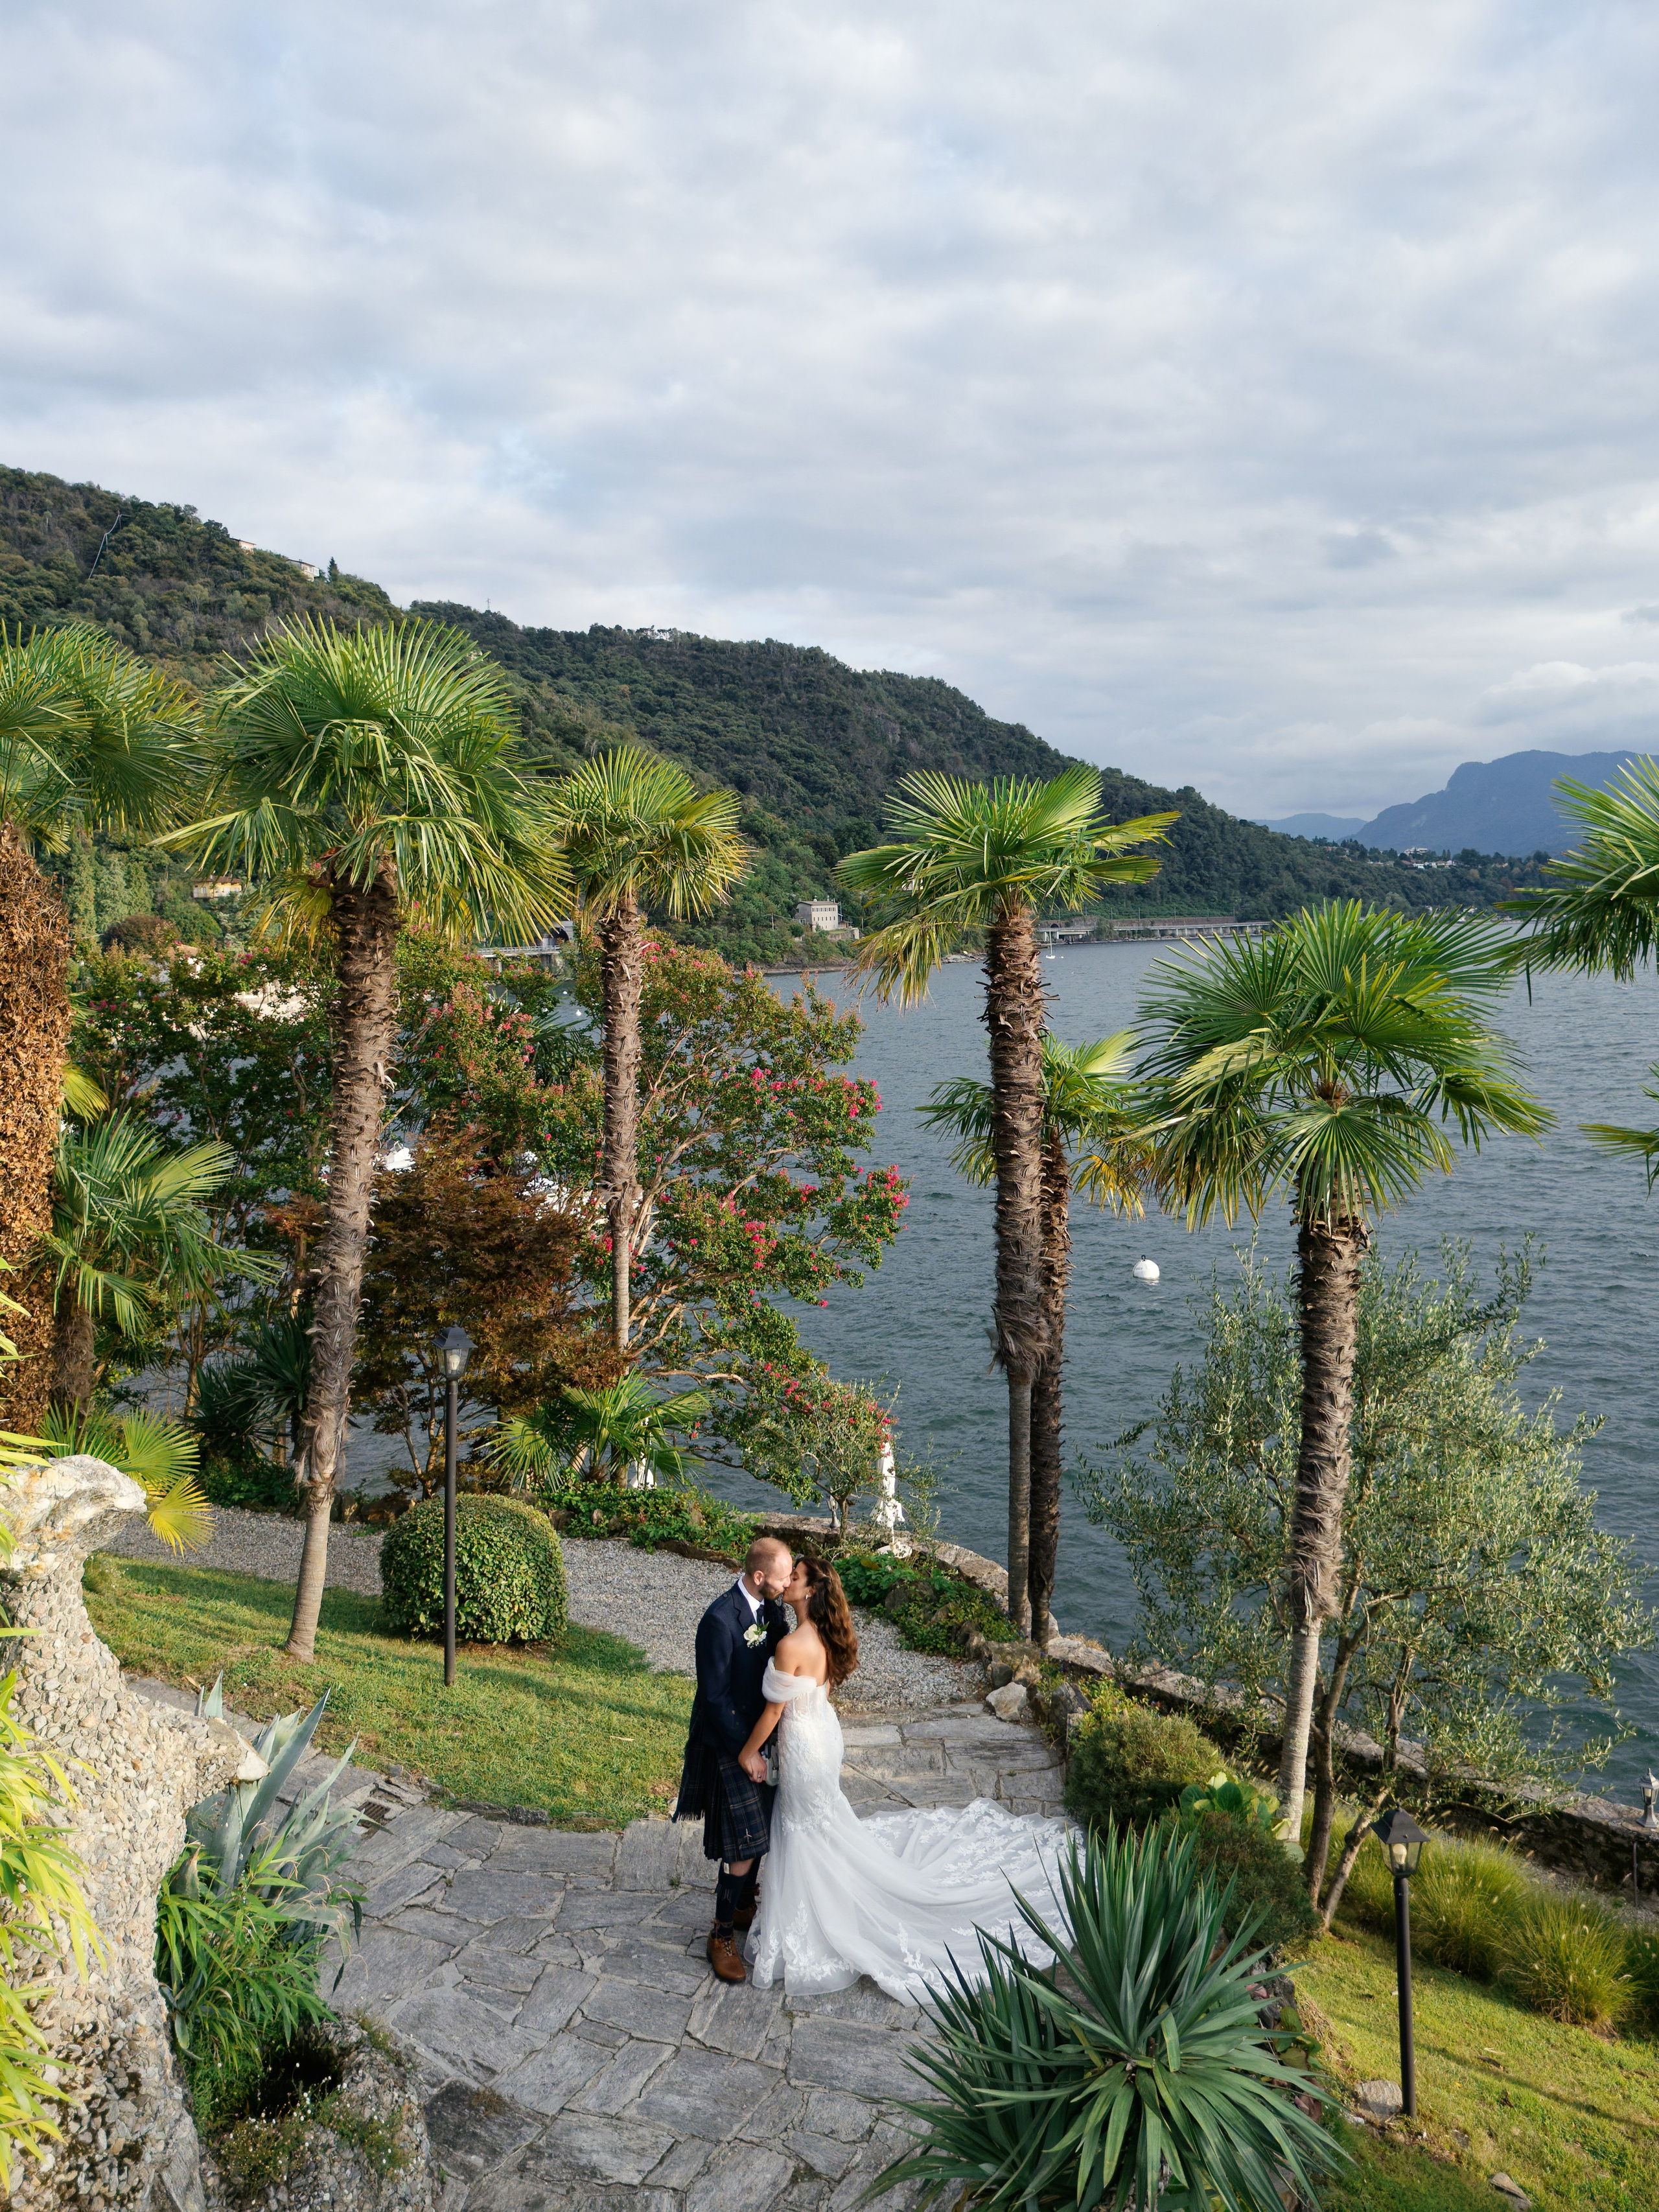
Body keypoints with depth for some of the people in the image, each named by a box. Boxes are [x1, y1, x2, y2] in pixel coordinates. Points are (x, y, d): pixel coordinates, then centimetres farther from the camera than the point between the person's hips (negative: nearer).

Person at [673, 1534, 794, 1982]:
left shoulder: (771, 1607, -4)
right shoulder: (720, 1620, -28)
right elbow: (714, 1696, -22)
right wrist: (745, 1753, -17)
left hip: (762, 1737, 8)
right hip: (731, 1744, -8)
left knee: (761, 1832, 21)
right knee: (744, 1846, -1)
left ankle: (743, 1906, 42)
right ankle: (722, 1934, 19)